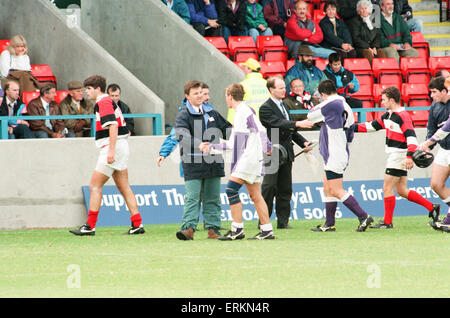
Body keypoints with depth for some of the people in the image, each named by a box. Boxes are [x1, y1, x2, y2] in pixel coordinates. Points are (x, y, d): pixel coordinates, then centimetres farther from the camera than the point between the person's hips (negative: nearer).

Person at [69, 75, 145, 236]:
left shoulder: (103, 102, -11)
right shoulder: (108, 101, 20)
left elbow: (113, 126, -22)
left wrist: (111, 150, -27)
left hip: (113, 147, -10)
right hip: (121, 146, 10)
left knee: (95, 186, -7)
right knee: (124, 188, 10)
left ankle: (90, 226, -8)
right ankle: (137, 224, 6)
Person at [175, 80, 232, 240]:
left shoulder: (211, 113, 14)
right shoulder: (183, 115, -3)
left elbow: (227, 129, 26)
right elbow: (182, 135, -21)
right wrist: (199, 145, -36)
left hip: (213, 162, 5)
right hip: (193, 164, -5)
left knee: (212, 198, 8)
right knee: (192, 197, -11)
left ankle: (213, 228, 12)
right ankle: (189, 228, -14)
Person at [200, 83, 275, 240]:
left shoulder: (246, 111, -8)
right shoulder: (239, 113, 21)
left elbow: (261, 130, -16)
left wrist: (266, 148, -23)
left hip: (250, 156, -10)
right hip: (243, 159, 10)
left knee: (231, 189, -13)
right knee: (255, 196, 8)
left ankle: (237, 229, -14)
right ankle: (267, 230, 8)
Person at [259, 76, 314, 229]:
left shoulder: (283, 106, 17)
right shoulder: (265, 108, -10)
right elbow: (278, 123, -26)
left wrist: (303, 142, 10)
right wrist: (298, 124, -38)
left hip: (286, 155, 8)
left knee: (285, 190, 8)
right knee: (269, 189, -5)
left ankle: (283, 222, 12)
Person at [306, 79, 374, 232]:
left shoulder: (331, 104, -15)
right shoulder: (346, 107, 11)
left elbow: (311, 115, -2)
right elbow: (350, 137, 17)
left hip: (334, 155, -10)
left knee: (336, 191, -8)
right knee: (328, 188, 15)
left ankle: (364, 217, -12)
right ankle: (329, 224, 19)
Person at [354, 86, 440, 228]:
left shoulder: (403, 116, -16)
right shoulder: (388, 115, 13)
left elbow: (411, 136, -24)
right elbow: (372, 126, 23)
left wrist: (409, 156, -34)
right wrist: (353, 127, 17)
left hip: (399, 156, -10)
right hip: (394, 156, 10)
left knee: (387, 188, -5)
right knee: (402, 190, 11)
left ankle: (387, 222, 1)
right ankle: (432, 207, 16)